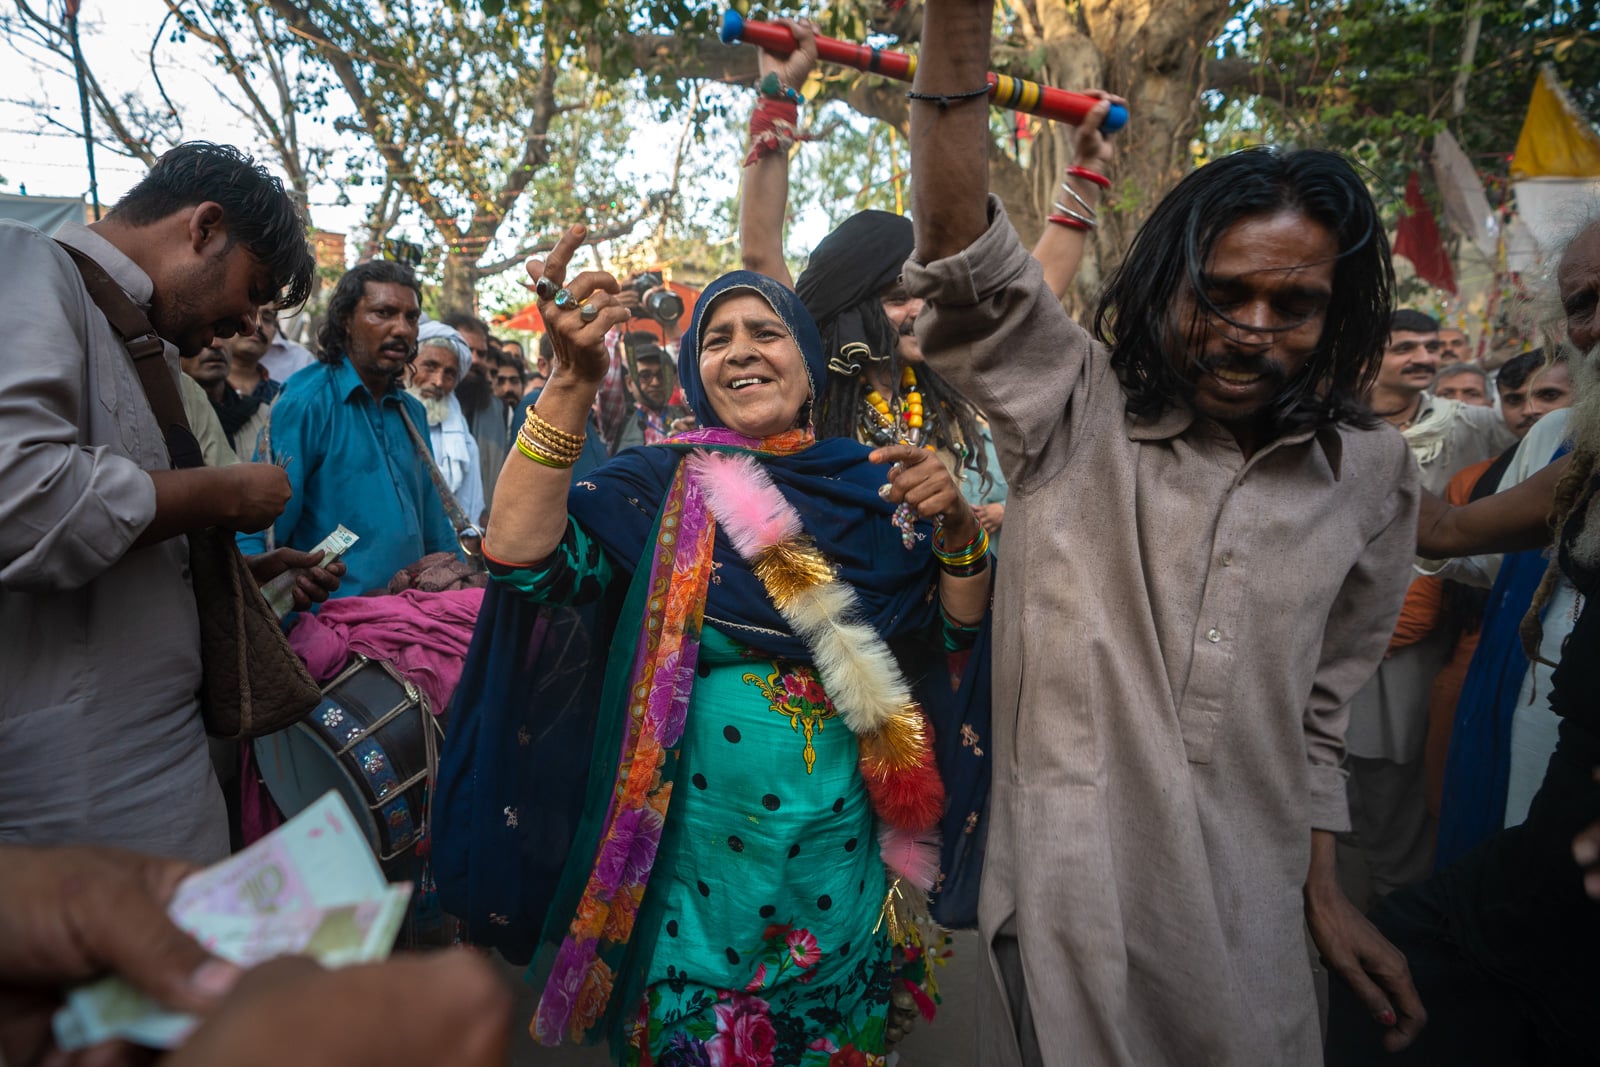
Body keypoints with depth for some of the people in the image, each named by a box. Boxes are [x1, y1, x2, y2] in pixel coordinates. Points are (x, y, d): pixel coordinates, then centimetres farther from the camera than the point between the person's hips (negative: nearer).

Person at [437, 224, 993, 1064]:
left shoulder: (868, 483, 1)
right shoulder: (660, 483, -7)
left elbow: (958, 633, 2)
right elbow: (520, 556, -23)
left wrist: (956, 530, -15)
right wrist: (573, 382, -31)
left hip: (840, 841, 3)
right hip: (699, 839, -2)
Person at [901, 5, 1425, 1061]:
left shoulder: (1372, 473, 2)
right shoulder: (1078, 412, -8)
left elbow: (1319, 697, 10)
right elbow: (963, 258, -22)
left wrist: (1325, 893, 11)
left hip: (1250, 922, 4)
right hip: (1068, 897, -3)